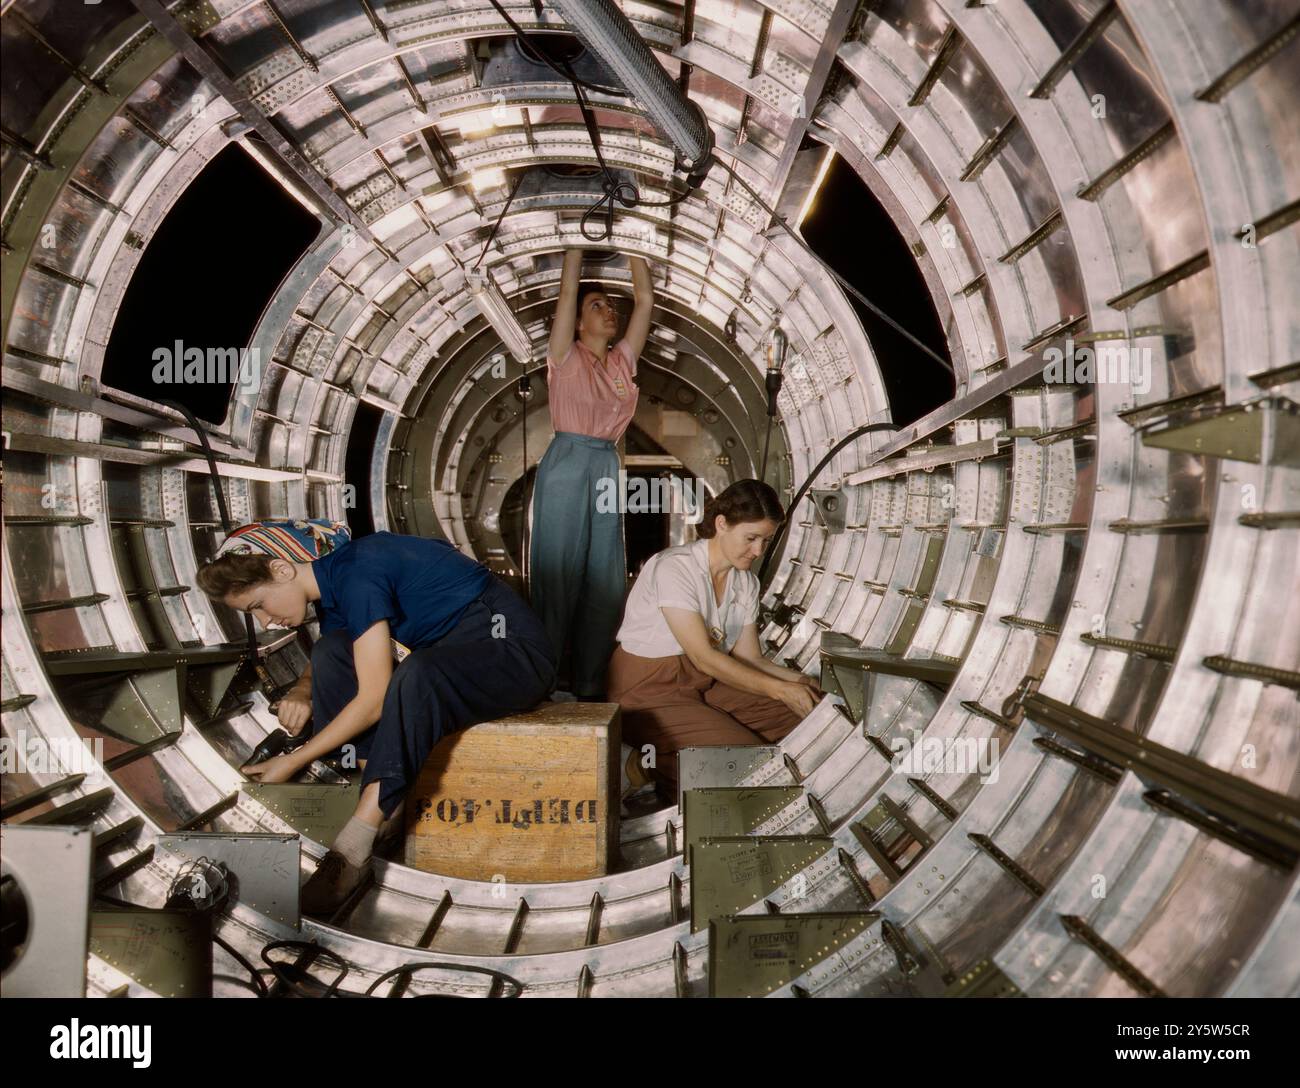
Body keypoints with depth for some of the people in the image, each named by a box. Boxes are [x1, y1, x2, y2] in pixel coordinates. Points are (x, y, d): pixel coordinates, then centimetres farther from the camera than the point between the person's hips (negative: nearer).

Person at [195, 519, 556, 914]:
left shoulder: (357, 572, -22)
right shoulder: (332, 583, 6)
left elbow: (374, 700, -23)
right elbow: (322, 664, 22)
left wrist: (294, 761, -15)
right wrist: (301, 692, -2)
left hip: (514, 652, -9)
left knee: (417, 675, -37)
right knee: (332, 650, 0)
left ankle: (352, 849, -29)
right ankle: (386, 808, -7)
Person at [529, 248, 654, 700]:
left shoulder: (623, 360, 14)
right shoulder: (566, 357, 3)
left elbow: (645, 299, 13)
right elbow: (568, 289, -3)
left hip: (608, 469, 5)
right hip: (567, 465, -5)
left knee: (605, 583, 5)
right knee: (558, 576, -4)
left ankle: (589, 686, 13)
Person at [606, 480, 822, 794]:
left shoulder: (746, 582, 5)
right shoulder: (674, 568, -20)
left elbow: (749, 658, 5)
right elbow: (703, 657, -23)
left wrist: (796, 680, -14)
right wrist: (779, 689, -23)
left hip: (705, 685, 8)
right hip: (651, 689, -8)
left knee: (805, 718, -9)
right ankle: (656, 765, -3)